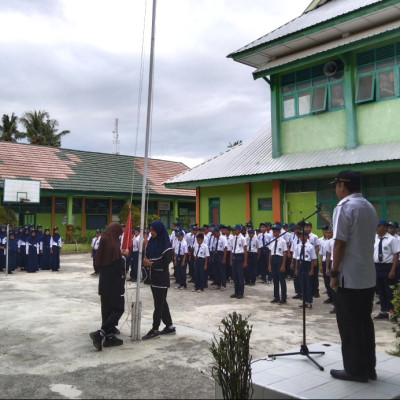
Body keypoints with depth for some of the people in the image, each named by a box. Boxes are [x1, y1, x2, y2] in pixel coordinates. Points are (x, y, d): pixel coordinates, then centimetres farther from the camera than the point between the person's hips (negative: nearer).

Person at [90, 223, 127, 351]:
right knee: (118, 308, 1)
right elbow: (119, 265, -22)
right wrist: (124, 256, -3)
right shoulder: (114, 245, -19)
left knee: (108, 309, 15)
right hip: (114, 283, -8)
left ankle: (109, 337, 23)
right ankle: (100, 334, -12)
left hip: (104, 281, 8)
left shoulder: (104, 243, 5)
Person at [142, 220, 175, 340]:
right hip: (153, 276, 8)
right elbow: (147, 256, 12)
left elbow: (166, 262, -17)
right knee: (161, 302, 13)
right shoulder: (152, 242, 9)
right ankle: (169, 326, 23)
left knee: (159, 304, -1)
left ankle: (155, 330, 5)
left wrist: (151, 264, -15)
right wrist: (146, 261, -10)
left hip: (162, 278, -8)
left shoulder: (166, 245, -14)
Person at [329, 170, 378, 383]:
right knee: (364, 322, 15)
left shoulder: (344, 207, -14)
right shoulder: (370, 208, 11)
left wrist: (334, 273, -11)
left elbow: (339, 243, -17)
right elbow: (368, 241, 15)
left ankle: (355, 370, 11)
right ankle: (368, 367, 22)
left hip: (349, 277, -8)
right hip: (368, 277, 8)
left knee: (349, 326, 3)